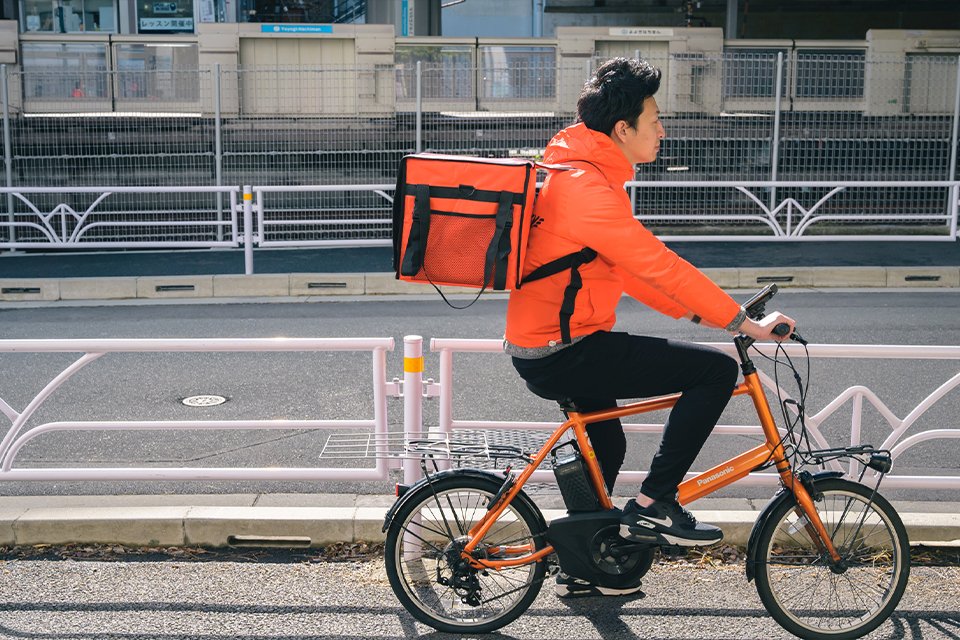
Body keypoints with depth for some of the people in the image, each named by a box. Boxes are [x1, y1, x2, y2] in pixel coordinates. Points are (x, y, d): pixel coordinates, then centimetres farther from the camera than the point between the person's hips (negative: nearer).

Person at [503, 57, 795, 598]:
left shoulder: (577, 173, 12)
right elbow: (659, 266, -22)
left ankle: (581, 571, 45)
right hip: (566, 353, -11)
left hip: (542, 347, 11)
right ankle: (653, 507, -3)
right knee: (717, 370, -13)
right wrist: (746, 324, -16)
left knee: (606, 444, 30)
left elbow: (628, 270, 16)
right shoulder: (586, 187, -21)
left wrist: (696, 310, 11)